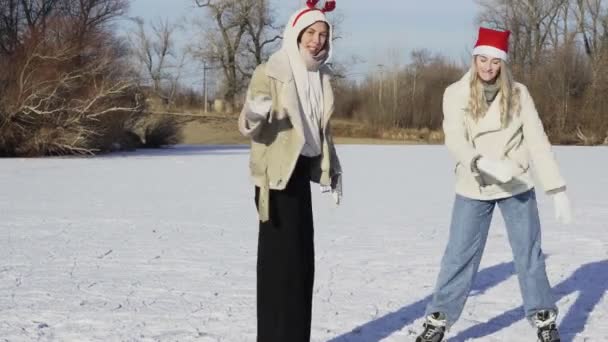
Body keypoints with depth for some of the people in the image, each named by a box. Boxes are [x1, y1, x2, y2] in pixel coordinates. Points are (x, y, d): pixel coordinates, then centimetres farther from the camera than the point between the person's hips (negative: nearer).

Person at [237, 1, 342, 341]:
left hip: (301, 172, 7)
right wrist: (255, 115, -37)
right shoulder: (270, 71, -11)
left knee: (302, 259, 9)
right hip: (277, 174, -7)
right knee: (281, 259, -9)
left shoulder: (322, 75, 10)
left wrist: (333, 169, 17)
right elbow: (248, 125, -15)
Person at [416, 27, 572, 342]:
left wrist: (557, 190, -11)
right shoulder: (456, 94, -9)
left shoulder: (518, 94, -6)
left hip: (517, 186, 1)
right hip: (473, 189, -1)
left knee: (529, 254, 7)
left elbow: (537, 141, -7)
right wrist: (485, 163, -37)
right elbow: (455, 141, -19)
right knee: (459, 256, 3)